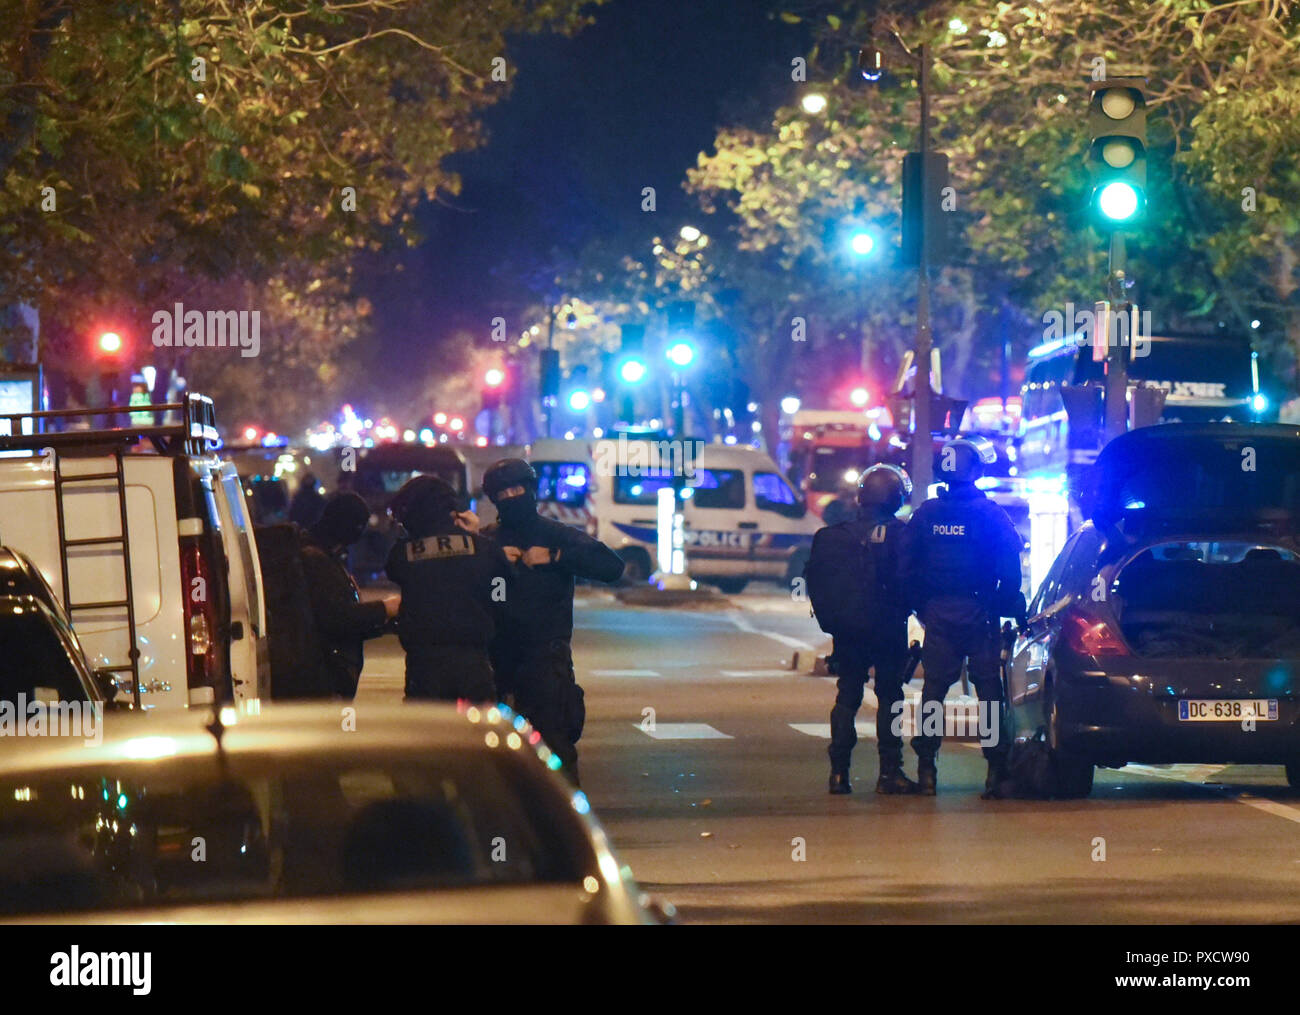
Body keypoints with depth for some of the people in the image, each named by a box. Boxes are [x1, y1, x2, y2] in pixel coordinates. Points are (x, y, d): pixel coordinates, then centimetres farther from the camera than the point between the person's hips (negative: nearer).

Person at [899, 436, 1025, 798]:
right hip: (978, 618, -2)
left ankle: (926, 768, 5)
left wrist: (921, 607, 11)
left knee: (933, 690, 8)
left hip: (938, 617, 2)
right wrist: (1002, 606, 2)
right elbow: (1010, 571, -10)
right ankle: (996, 767, 0)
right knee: (989, 690, 3)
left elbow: (907, 568, 3)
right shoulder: (991, 516, -7)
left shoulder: (926, 514, 2)